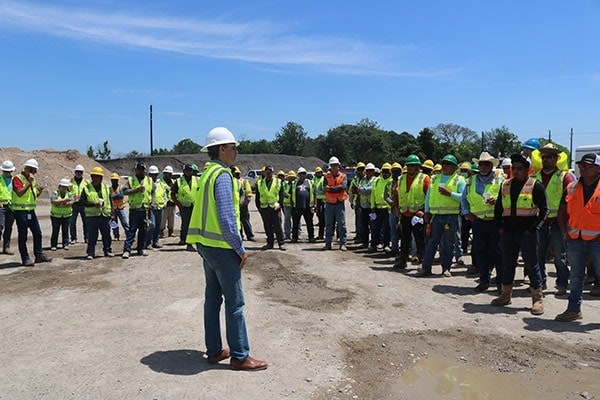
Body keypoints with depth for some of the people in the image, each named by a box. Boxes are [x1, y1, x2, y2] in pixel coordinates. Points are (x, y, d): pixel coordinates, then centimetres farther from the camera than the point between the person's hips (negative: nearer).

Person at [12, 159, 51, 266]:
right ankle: (25, 258, 6)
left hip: (31, 210, 8)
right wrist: (29, 183, -24)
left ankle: (39, 255, 19)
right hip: (20, 211, -8)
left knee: (37, 233, 10)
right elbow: (19, 193, -24)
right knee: (23, 236, -1)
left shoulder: (32, 180, 15)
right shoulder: (18, 178, -9)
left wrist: (39, 191, 2)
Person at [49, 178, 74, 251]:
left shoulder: (69, 194, 4)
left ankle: (65, 244, 11)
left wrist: (60, 204, -23)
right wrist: (64, 200, -25)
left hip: (67, 215, 1)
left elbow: (71, 203, -11)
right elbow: (53, 202, -19)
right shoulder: (55, 193, -1)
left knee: (65, 231, 4)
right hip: (56, 215, -1)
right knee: (55, 231, 2)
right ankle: (53, 245, 9)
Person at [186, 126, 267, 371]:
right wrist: (240, 248, -14)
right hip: (222, 247, -10)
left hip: (206, 245, 10)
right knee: (235, 302, -2)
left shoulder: (207, 173, 13)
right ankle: (240, 356, 6)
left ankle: (214, 350, 24)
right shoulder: (222, 175, -16)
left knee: (213, 298, 14)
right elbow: (226, 217, -23)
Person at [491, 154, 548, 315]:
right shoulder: (506, 185, 11)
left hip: (527, 233, -5)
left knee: (532, 265, 1)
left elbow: (544, 210, -7)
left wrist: (532, 229, -12)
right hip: (508, 232, 5)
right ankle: (506, 295, 26)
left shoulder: (535, 186, -5)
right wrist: (500, 226, 8)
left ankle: (538, 299, 11)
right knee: (507, 264, 13)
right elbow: (498, 207, 17)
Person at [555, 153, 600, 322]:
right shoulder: (572, 188, 8)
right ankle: (574, 309, 24)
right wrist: (565, 231, 5)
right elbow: (562, 212, 16)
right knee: (576, 276, 13)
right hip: (575, 240, 4)